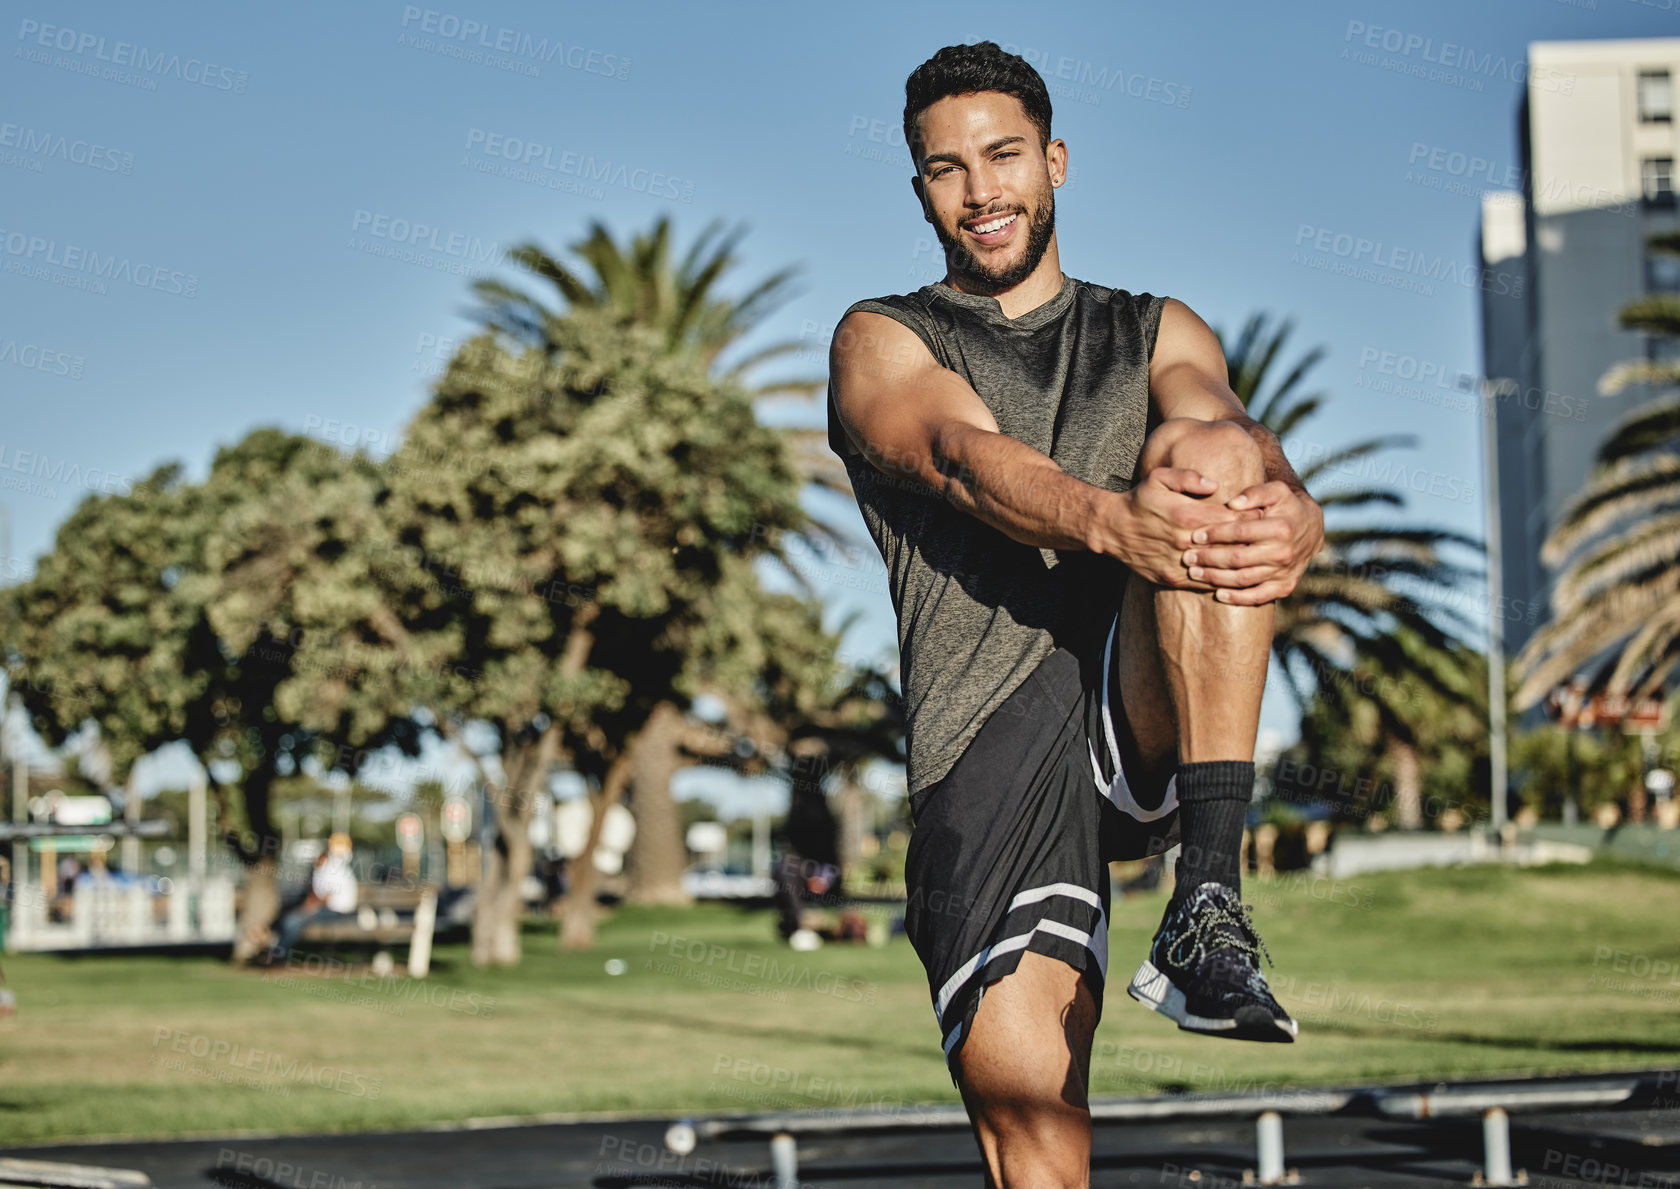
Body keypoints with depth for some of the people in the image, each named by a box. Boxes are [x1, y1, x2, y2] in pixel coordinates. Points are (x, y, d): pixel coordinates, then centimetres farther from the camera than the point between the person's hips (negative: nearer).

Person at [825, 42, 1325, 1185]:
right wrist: (1107, 520, -30)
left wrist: (1293, 510, -25)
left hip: (1153, 708, 1)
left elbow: (1234, 427, 2)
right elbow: (966, 458, -7)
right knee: (1023, 1093, -18)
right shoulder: (880, 343, 16)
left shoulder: (1156, 333, 24)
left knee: (1205, 456, -25)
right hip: (990, 737, -1)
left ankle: (1211, 901, -33)